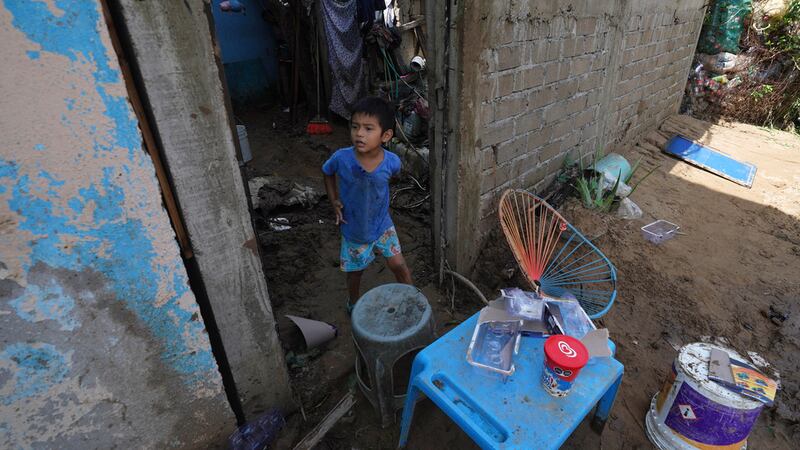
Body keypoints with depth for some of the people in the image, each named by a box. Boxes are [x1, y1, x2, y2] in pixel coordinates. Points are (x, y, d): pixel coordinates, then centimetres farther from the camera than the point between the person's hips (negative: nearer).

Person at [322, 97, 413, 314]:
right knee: (355, 271, 21)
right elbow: (327, 173, -1)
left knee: (400, 266, 11)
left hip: (382, 225, 0)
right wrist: (335, 202, -9)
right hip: (354, 229, 0)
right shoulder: (341, 158, -26)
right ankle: (353, 302, 51)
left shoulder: (392, 162, -23)